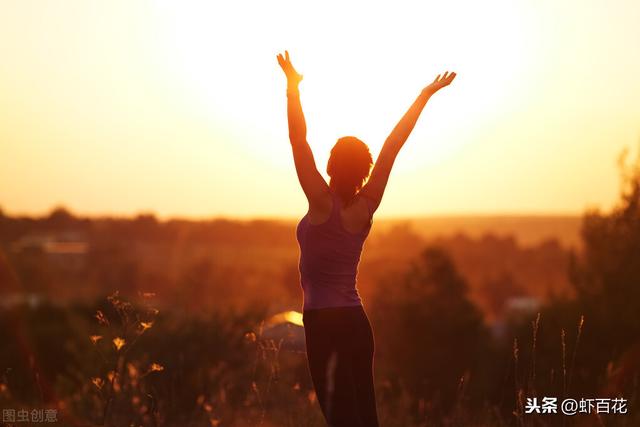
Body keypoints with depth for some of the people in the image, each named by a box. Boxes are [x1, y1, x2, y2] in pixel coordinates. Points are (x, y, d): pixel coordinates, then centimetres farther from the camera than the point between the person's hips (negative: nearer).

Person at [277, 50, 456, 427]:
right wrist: (424, 96, 8)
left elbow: (299, 140, -14)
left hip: (325, 324, -6)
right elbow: (392, 146, 5)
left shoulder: (323, 203, -12)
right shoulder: (367, 205, 2)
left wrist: (293, 88, -10)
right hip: (356, 323, 6)